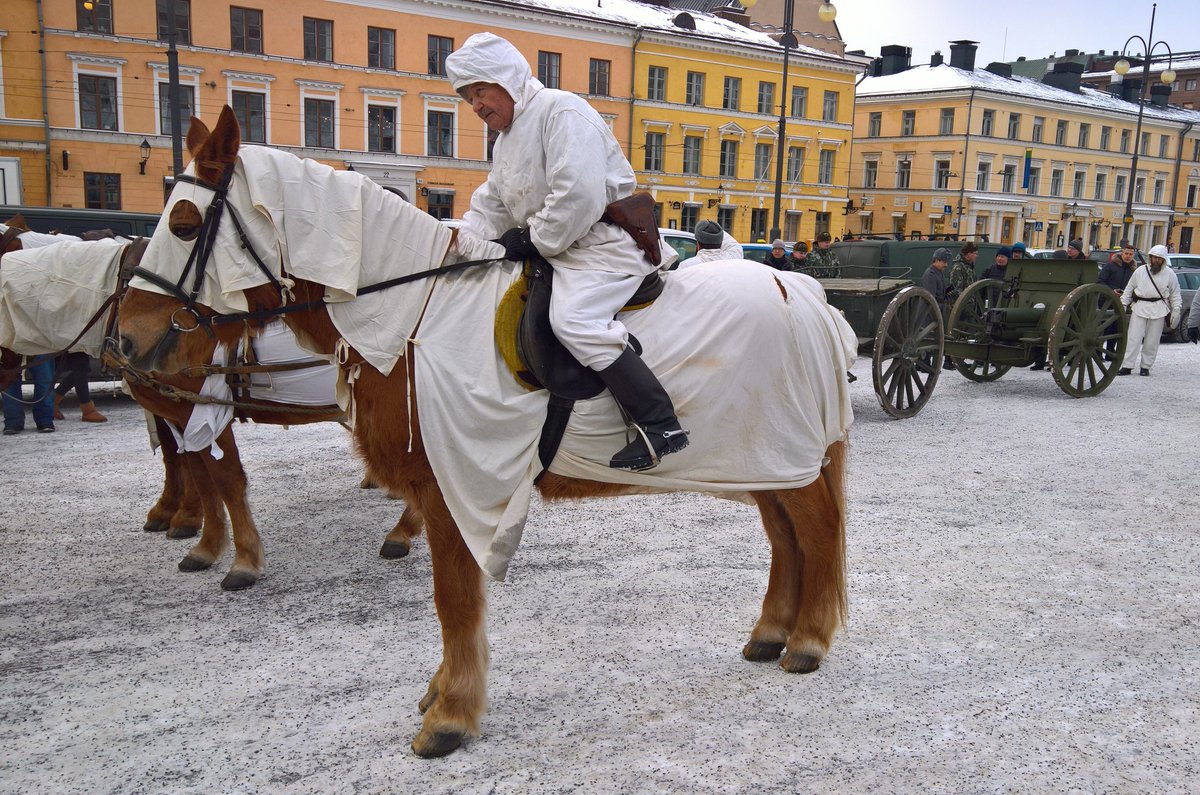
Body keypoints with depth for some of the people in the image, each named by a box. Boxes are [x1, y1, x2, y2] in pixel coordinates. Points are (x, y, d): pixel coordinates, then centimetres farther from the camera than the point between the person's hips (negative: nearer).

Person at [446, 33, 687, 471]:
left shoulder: (560, 110, -13)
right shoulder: (506, 138, 20)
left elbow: (578, 195, -25)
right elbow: (490, 206, 21)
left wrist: (533, 241, -16)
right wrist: (461, 242, 4)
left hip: (607, 244, -11)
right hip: (556, 250, 11)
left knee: (572, 319, -32)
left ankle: (661, 426, -30)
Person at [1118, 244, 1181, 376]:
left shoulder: (1170, 274, 5)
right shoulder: (1140, 271, 6)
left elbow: (1175, 295, 9)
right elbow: (1129, 289, 12)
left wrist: (1176, 310, 0)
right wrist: (1123, 304, 6)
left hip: (1158, 310, 0)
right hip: (1139, 308, 0)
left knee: (1151, 342, 3)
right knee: (1133, 338, -5)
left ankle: (1146, 367, 12)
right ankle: (1127, 366, -5)